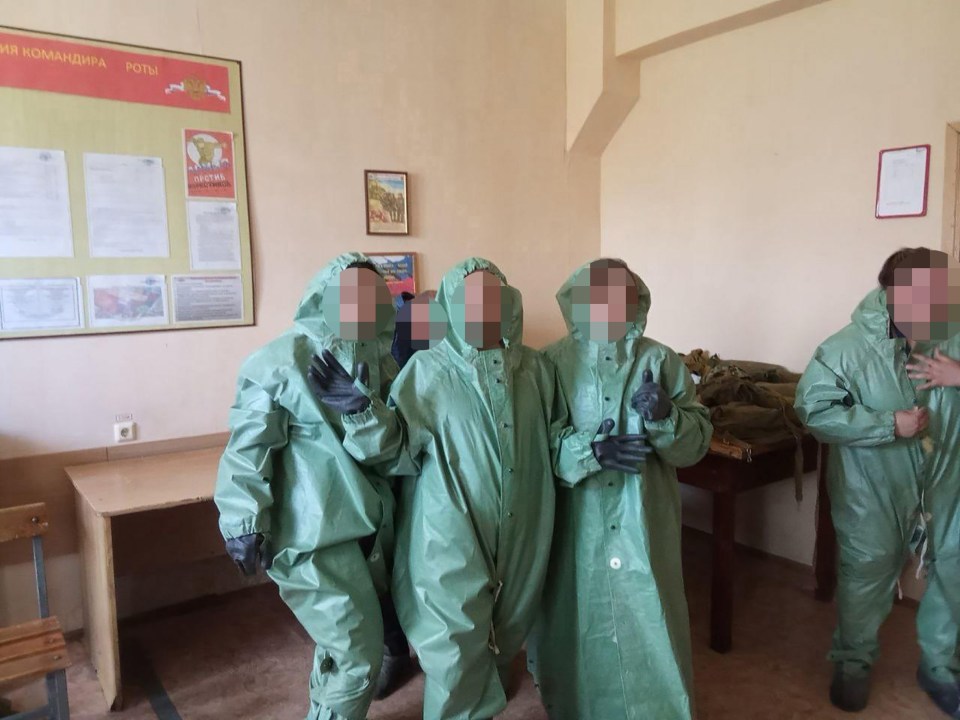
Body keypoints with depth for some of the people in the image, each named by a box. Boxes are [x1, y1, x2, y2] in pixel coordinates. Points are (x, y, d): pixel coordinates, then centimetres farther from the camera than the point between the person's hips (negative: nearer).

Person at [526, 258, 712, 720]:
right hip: (574, 526, 0)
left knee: (647, 626, 7)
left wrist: (664, 417, -19)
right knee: (575, 623, 13)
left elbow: (698, 441, -1)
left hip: (643, 525, 1)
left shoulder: (660, 361, 1)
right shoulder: (552, 363, -2)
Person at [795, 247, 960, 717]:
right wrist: (890, 425, -24)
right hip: (874, 490, -4)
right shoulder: (848, 347, -19)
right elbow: (813, 408, -21)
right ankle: (852, 665, 36)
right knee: (867, 577, 12)